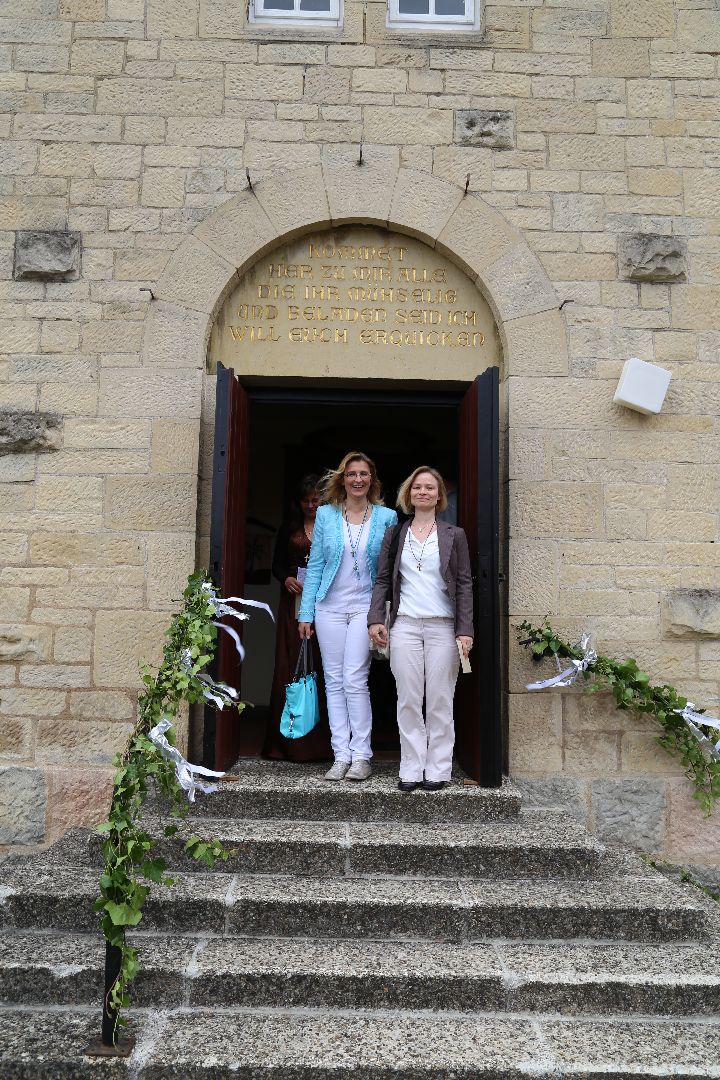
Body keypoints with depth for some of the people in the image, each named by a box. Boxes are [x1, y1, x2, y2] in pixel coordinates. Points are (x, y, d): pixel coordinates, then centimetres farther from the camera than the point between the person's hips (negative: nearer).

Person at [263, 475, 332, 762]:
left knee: (322, 669, -5)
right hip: (294, 603, 2)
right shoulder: (288, 529, 14)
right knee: (290, 667, -2)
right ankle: (289, 741, 5)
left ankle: (321, 742, 2)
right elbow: (277, 564, 14)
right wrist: (286, 579, -5)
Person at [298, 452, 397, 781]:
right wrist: (306, 612, 3)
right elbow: (315, 565, 7)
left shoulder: (386, 517, 2)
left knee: (355, 680, -7)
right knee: (334, 681, 5)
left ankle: (361, 756, 6)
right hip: (330, 607, 2)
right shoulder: (326, 514, 5)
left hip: (366, 607, -2)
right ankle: (341, 756, 13)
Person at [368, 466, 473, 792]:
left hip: (443, 626, -1)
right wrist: (375, 619, -3)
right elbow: (382, 580, 11)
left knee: (440, 702, 2)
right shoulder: (394, 535, 13)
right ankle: (411, 770, 11)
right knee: (408, 701, 2)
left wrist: (465, 630, -5)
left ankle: (438, 770, 12)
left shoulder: (454, 535, 8)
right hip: (404, 626, 1)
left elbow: (464, 585, 4)